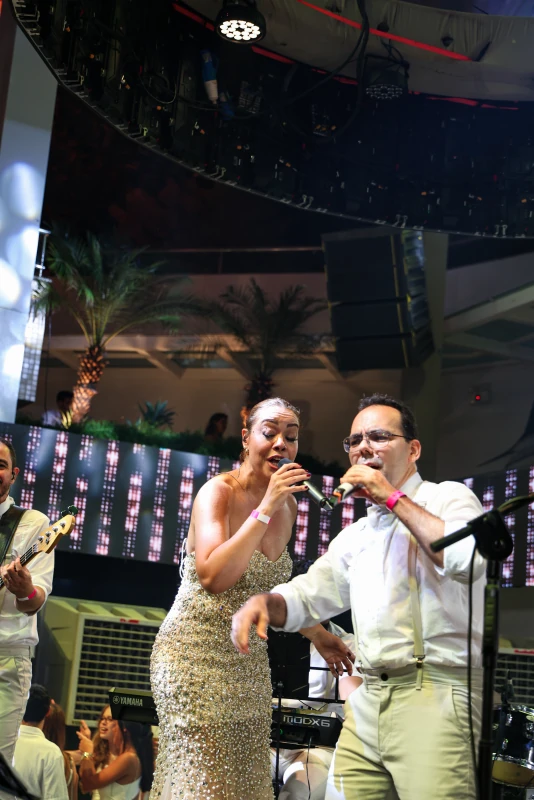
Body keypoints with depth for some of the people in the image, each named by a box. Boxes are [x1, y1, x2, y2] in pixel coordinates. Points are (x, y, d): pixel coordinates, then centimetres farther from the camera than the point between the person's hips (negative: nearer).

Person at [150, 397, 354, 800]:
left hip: (250, 661, 7)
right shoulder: (219, 491, -13)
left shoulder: (288, 505, 7)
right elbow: (213, 578, -27)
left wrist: (317, 635, 17)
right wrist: (266, 508, -26)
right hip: (196, 653, -6)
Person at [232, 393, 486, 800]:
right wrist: (263, 602, -2)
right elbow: (304, 598, 22)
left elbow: (467, 561, -22)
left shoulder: (448, 497, 0)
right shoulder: (355, 536, 20)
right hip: (367, 704, 7)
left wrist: (393, 498, -12)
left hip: (434, 694, -6)